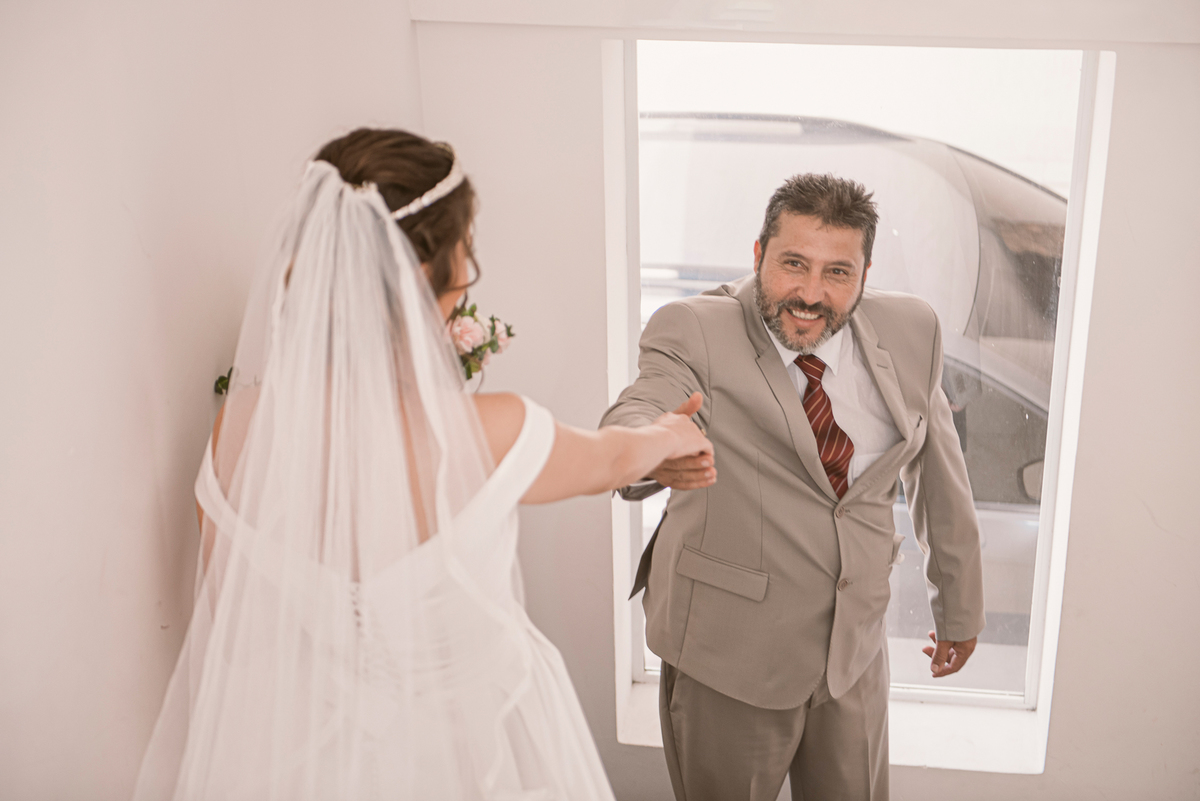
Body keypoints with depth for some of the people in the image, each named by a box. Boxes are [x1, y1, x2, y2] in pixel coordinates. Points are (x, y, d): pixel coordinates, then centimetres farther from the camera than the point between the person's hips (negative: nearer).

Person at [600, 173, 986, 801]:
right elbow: (637, 412, -33)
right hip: (728, 654, -3)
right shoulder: (695, 332, -14)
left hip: (856, 644, 4)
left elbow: (938, 472, 7)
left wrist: (959, 606, 14)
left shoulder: (909, 331, -2)